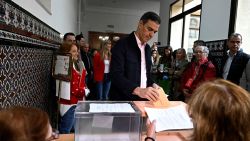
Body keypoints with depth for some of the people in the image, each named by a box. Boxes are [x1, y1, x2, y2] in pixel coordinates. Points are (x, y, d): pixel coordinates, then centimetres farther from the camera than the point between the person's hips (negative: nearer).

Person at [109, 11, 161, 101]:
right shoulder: (122, 45, -12)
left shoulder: (147, 48, 10)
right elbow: (116, 75, -21)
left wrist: (152, 84, -1)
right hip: (123, 100, -6)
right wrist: (138, 90, -32)